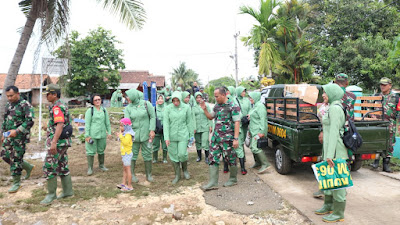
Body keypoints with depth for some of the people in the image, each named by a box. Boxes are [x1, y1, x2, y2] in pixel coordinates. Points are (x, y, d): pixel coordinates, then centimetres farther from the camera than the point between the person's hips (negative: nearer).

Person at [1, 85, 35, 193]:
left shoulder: (25, 105, -13)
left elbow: (30, 121, -20)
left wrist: (17, 131, -25)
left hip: (20, 137, -8)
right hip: (9, 136, 8)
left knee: (15, 159, -3)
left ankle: (16, 183, 11)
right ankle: (28, 167, 28)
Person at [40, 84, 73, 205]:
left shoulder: (57, 107, -15)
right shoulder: (62, 105, 16)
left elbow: (60, 125, -25)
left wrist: (53, 142, -29)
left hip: (58, 141, -10)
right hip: (63, 141, 10)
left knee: (49, 167, -5)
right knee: (62, 166, 14)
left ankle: (51, 194, 3)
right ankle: (67, 191, 20)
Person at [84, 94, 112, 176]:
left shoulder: (104, 110, 8)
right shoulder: (90, 110, -4)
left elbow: (107, 122, 13)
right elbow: (87, 124, -6)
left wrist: (109, 132, 9)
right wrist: (87, 135, -10)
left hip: (102, 134, 4)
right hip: (92, 134, -4)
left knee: (101, 150, 13)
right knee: (91, 151, 0)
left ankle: (101, 165, 28)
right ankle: (90, 168, 8)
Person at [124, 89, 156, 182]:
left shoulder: (146, 104, -5)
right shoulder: (128, 108, 1)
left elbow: (153, 117, -2)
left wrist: (152, 130, -8)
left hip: (146, 134, -1)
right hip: (134, 134, 1)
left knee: (147, 154, 6)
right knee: (133, 154, 7)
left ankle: (148, 174, 19)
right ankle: (132, 174, 21)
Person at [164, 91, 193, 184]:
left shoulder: (186, 107, -1)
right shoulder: (168, 108, -3)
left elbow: (189, 122, 5)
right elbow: (166, 123, -5)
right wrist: (166, 137, -11)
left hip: (183, 135, -1)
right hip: (172, 135, 1)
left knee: (182, 154, -6)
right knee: (174, 155, 5)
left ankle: (185, 170, 25)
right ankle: (177, 175, 22)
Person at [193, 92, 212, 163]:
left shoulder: (206, 105, 3)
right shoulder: (193, 106, 3)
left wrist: (210, 125, 0)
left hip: (205, 127, -1)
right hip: (196, 127, 2)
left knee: (205, 142, -8)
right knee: (198, 142, 11)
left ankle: (207, 157, 6)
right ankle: (199, 156, 26)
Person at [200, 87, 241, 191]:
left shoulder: (233, 106, -10)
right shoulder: (217, 106, 12)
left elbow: (237, 123, -14)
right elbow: (210, 117, 25)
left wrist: (236, 138, -19)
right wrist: (205, 109, 7)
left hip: (227, 138, -7)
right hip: (216, 136, 7)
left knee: (230, 159, 7)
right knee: (213, 158, 3)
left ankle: (233, 179, 26)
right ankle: (213, 183, 8)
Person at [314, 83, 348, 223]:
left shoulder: (335, 108, -16)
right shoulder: (333, 107, 15)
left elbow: (334, 132, -22)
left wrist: (330, 154, -25)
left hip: (335, 149, -10)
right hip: (329, 148, 10)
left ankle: (338, 213, 10)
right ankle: (328, 206, 33)